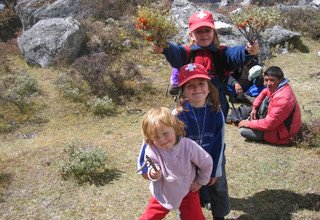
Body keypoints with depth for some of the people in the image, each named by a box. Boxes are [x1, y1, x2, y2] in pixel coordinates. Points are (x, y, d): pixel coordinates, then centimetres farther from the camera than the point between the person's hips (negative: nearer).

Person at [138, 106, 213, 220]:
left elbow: (207, 163, -9)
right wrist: (153, 173, -35)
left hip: (188, 191, 0)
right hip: (163, 193, 1)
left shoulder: (189, 146, -25)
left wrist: (200, 181, 1)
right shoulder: (151, 150, -25)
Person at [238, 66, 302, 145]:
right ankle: (257, 119, 9)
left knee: (243, 130, -14)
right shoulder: (277, 87, -6)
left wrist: (249, 124, -17)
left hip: (280, 133, -9)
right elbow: (264, 93, 17)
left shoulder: (282, 99, -34)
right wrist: (254, 108, 5)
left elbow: (268, 125, -29)